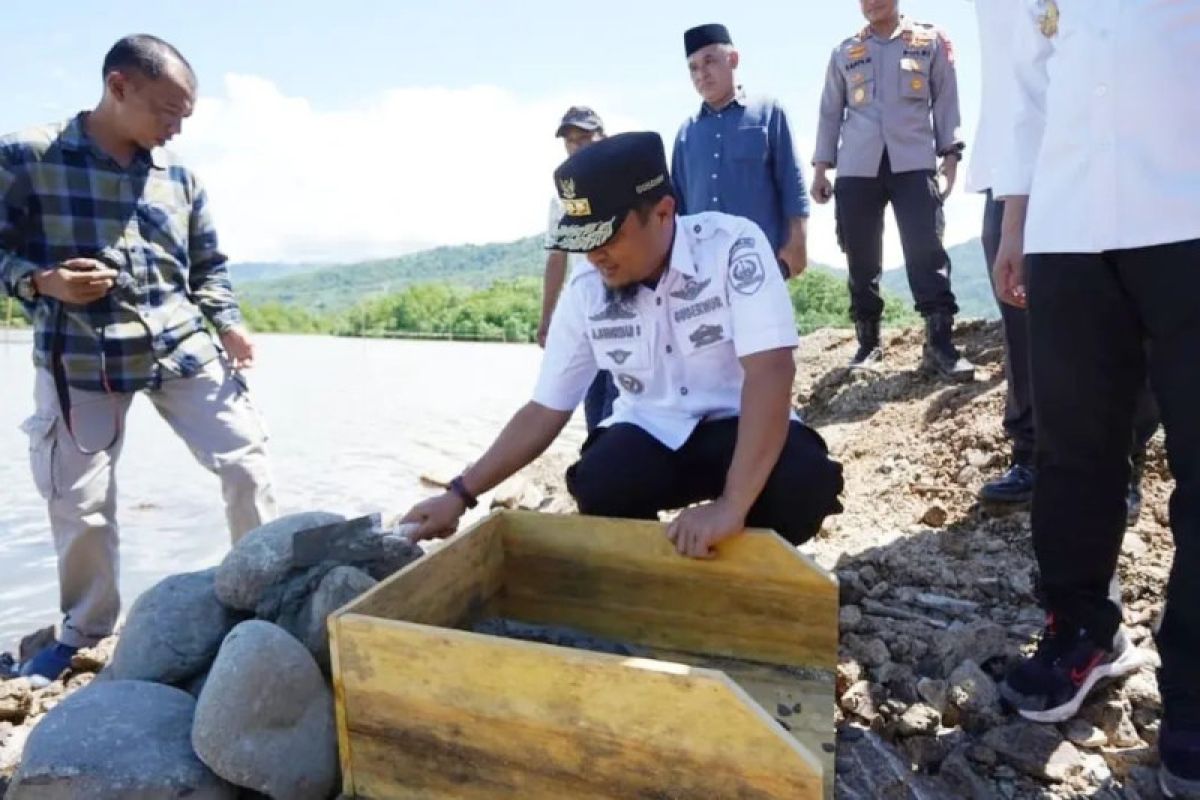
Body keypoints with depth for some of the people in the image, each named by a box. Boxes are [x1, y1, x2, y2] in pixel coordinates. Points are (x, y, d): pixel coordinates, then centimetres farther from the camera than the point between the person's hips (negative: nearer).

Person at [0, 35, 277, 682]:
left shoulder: (178, 176, 6)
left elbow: (208, 265, 12)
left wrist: (229, 324, -3)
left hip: (183, 348, 3)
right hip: (81, 361, -2)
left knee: (246, 462, -1)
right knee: (79, 504, 5)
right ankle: (85, 632, 28)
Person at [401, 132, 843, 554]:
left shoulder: (733, 245, -20)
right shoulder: (584, 294, -7)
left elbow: (770, 371, -30)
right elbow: (544, 411, 0)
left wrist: (731, 505, -40)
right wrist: (460, 494, -3)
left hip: (737, 425, -1)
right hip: (649, 432, 2)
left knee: (804, 481, -33)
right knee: (598, 488, -30)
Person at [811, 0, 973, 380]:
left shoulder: (931, 42, 13)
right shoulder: (844, 53, 17)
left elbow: (945, 101, 10)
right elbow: (830, 112, 17)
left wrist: (950, 155, 1)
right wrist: (821, 168, 9)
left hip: (913, 162, -1)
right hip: (856, 167, 2)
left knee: (926, 249, -12)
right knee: (861, 258, 1)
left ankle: (940, 343, -12)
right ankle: (868, 342, 10)